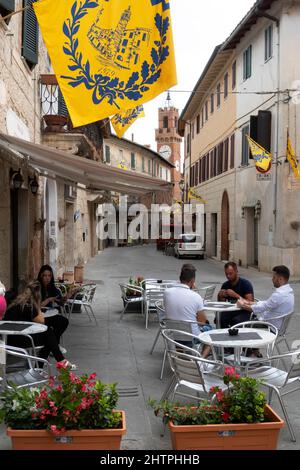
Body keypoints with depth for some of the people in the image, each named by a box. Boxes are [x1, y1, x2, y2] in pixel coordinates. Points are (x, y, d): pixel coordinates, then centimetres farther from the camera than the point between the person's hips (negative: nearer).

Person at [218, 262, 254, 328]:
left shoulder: (245, 283, -6)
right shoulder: (225, 285, 9)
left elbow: (250, 302, -15)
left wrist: (235, 295, -23)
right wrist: (220, 296, -11)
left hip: (244, 312, -4)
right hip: (230, 312, 4)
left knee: (235, 320, -36)